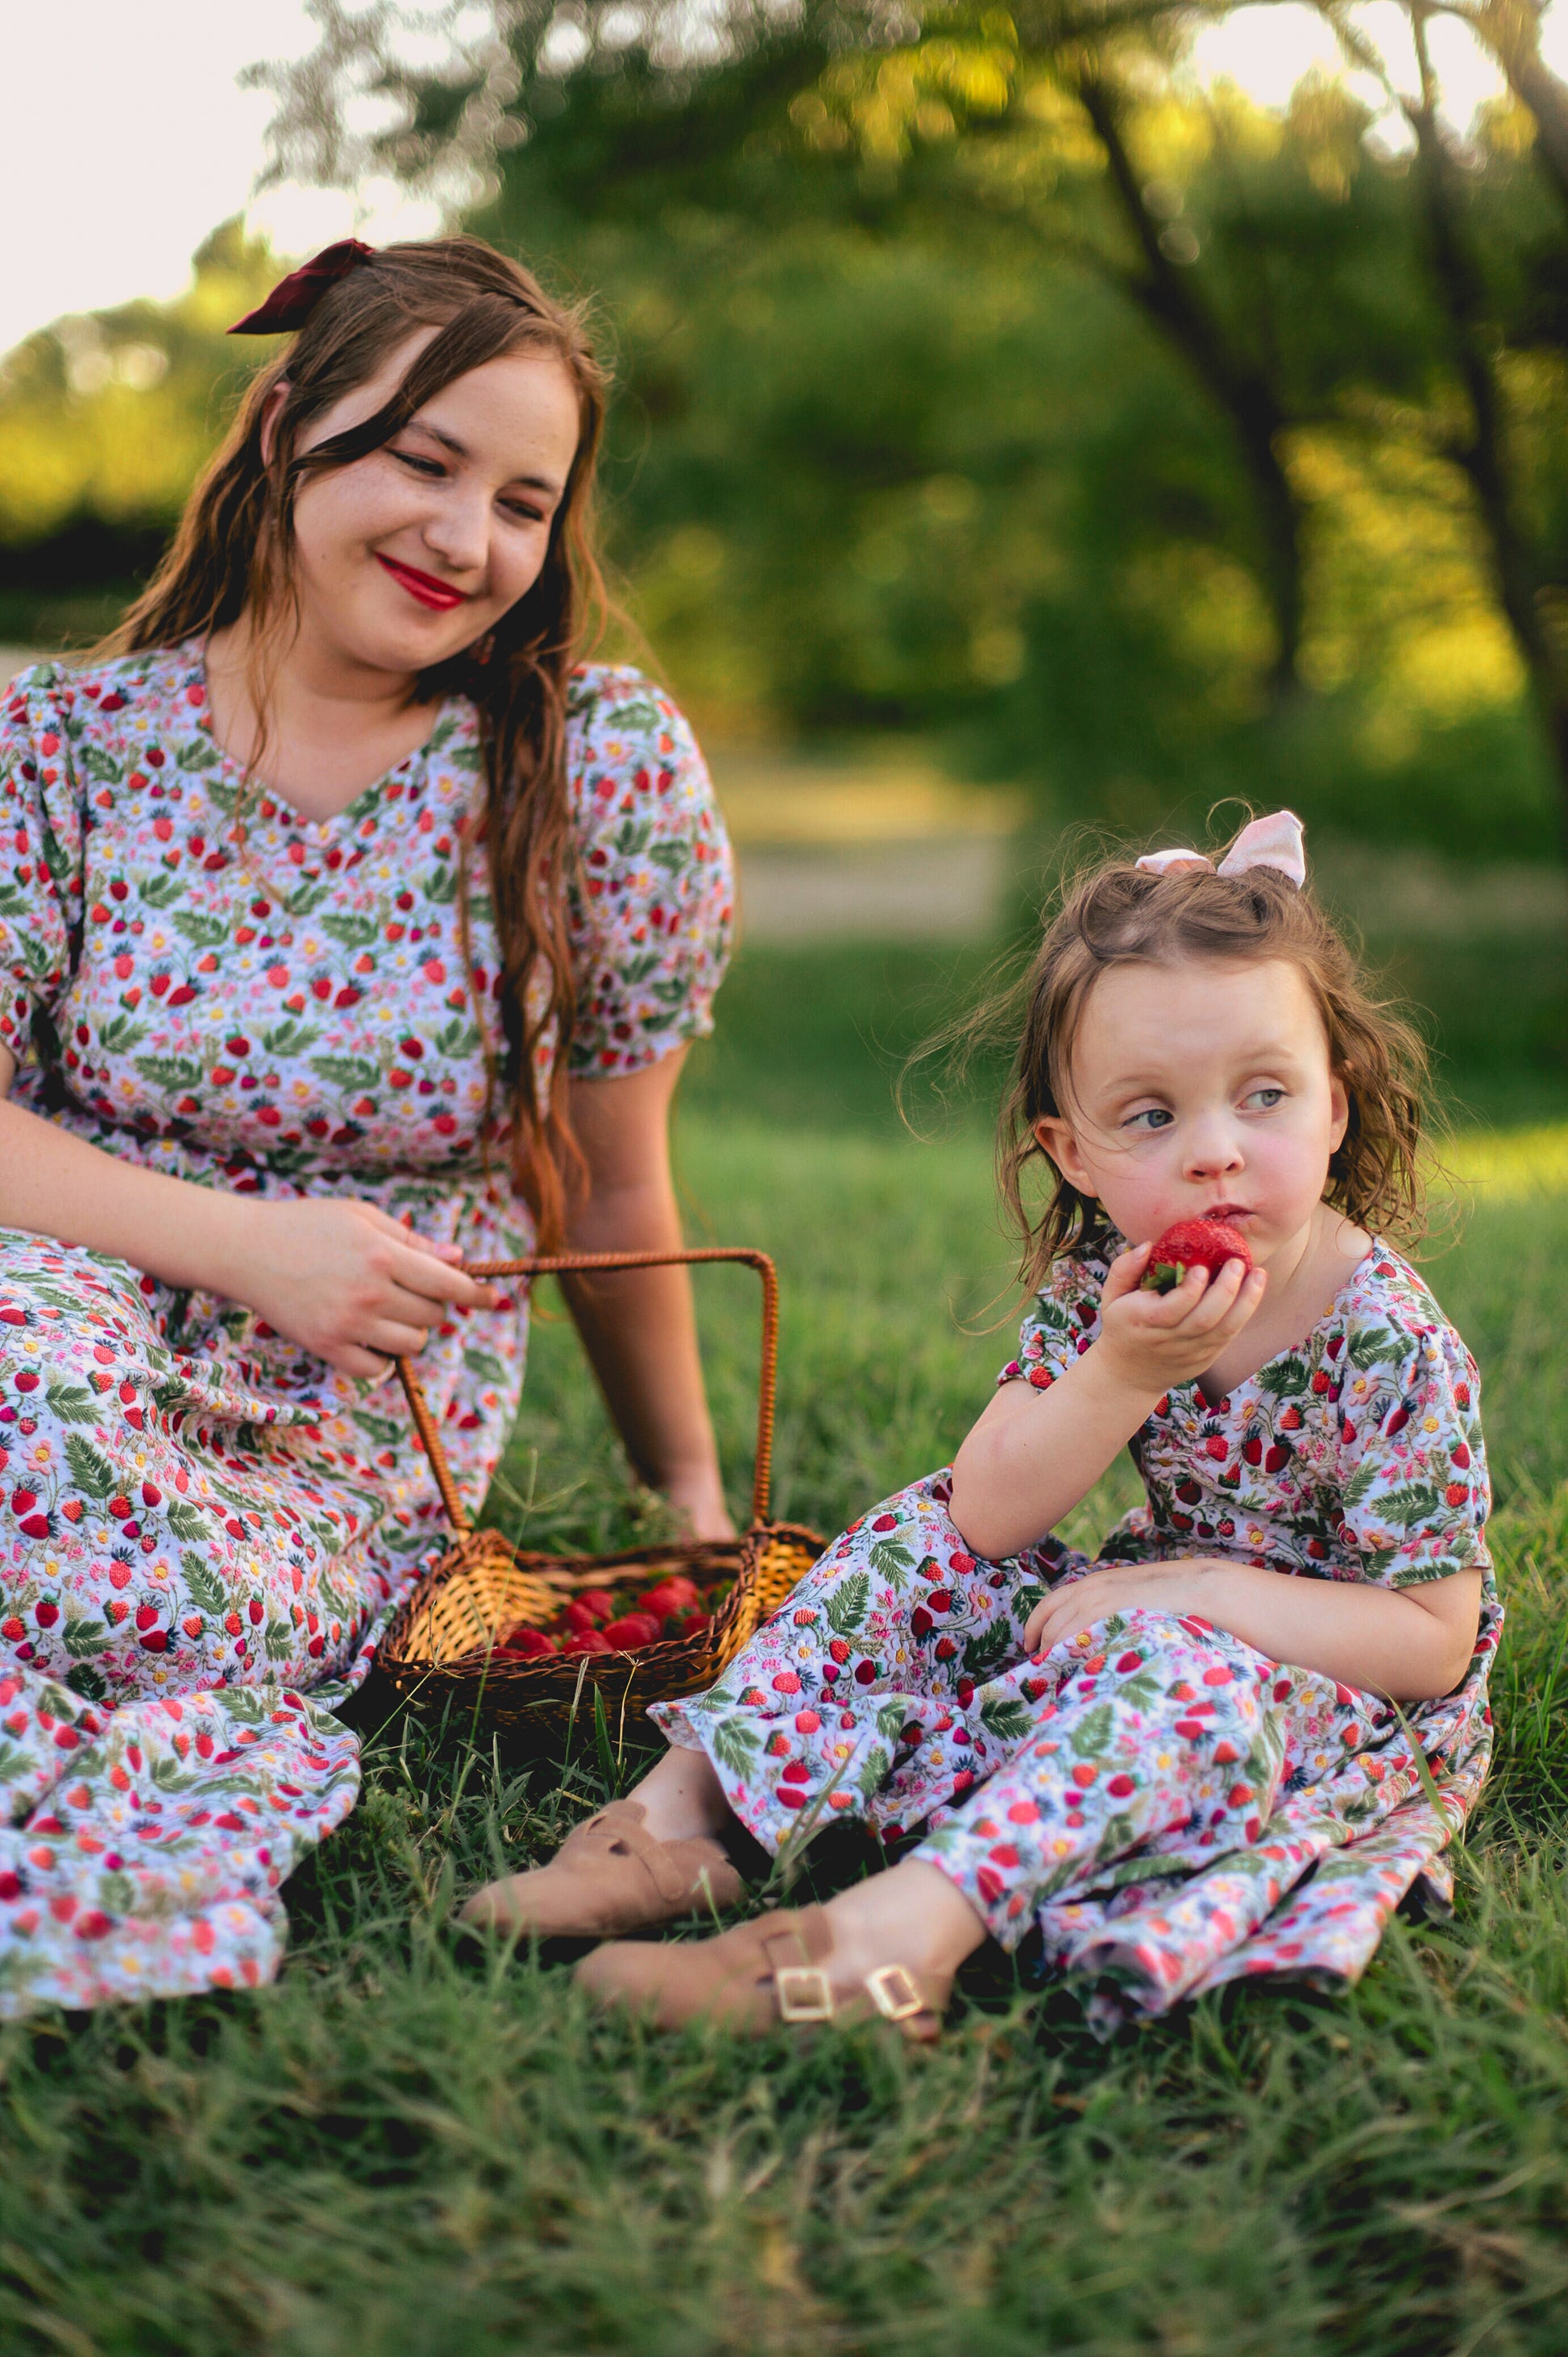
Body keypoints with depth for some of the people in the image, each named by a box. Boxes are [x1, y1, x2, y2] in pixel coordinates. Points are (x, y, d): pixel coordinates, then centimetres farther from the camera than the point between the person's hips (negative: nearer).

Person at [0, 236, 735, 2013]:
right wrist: (244, 1241, -19)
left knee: (182, 1603, -35)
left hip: (362, 1424, -1)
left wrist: (694, 1497, 10)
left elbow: (608, 1182, 5)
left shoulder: (606, 766, -2)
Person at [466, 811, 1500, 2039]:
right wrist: (1120, 1375, -29)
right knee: (919, 1543, -8)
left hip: (1344, 1696, -6)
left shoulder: (1392, 1346, -22)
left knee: (1186, 1672, -37)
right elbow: (987, 1519, -13)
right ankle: (686, 1809, -14)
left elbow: (1436, 1641, -19)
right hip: (1151, 1617, 6)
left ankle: (901, 1929, -50)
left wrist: (1205, 1587, -27)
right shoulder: (1100, 1285, -7)